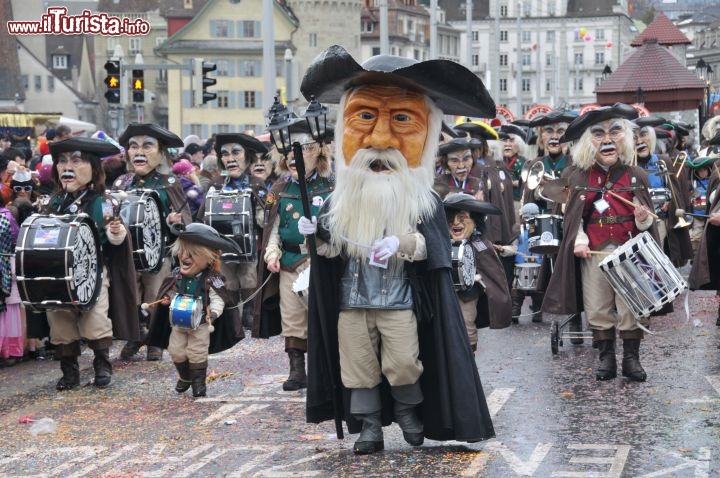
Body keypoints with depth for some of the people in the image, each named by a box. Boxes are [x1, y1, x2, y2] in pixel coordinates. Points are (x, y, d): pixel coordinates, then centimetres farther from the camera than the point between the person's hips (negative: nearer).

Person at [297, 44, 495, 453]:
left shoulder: (424, 202, -4)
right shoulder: (338, 201, 3)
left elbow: (434, 247, -11)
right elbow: (332, 250, 7)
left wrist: (404, 243, -28)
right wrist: (318, 234, -13)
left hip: (399, 303, -3)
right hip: (352, 301, 3)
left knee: (404, 365, -1)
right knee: (359, 368, 6)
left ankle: (408, 409, 26)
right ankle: (369, 427, 16)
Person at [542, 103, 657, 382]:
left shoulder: (636, 177, 3)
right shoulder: (579, 176, 4)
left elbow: (645, 220, 7)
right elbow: (573, 215, 7)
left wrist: (643, 219, -15)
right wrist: (578, 240, -8)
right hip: (593, 252, 1)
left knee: (631, 307, 0)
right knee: (597, 308, 4)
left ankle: (631, 359, 9)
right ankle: (606, 359, 14)